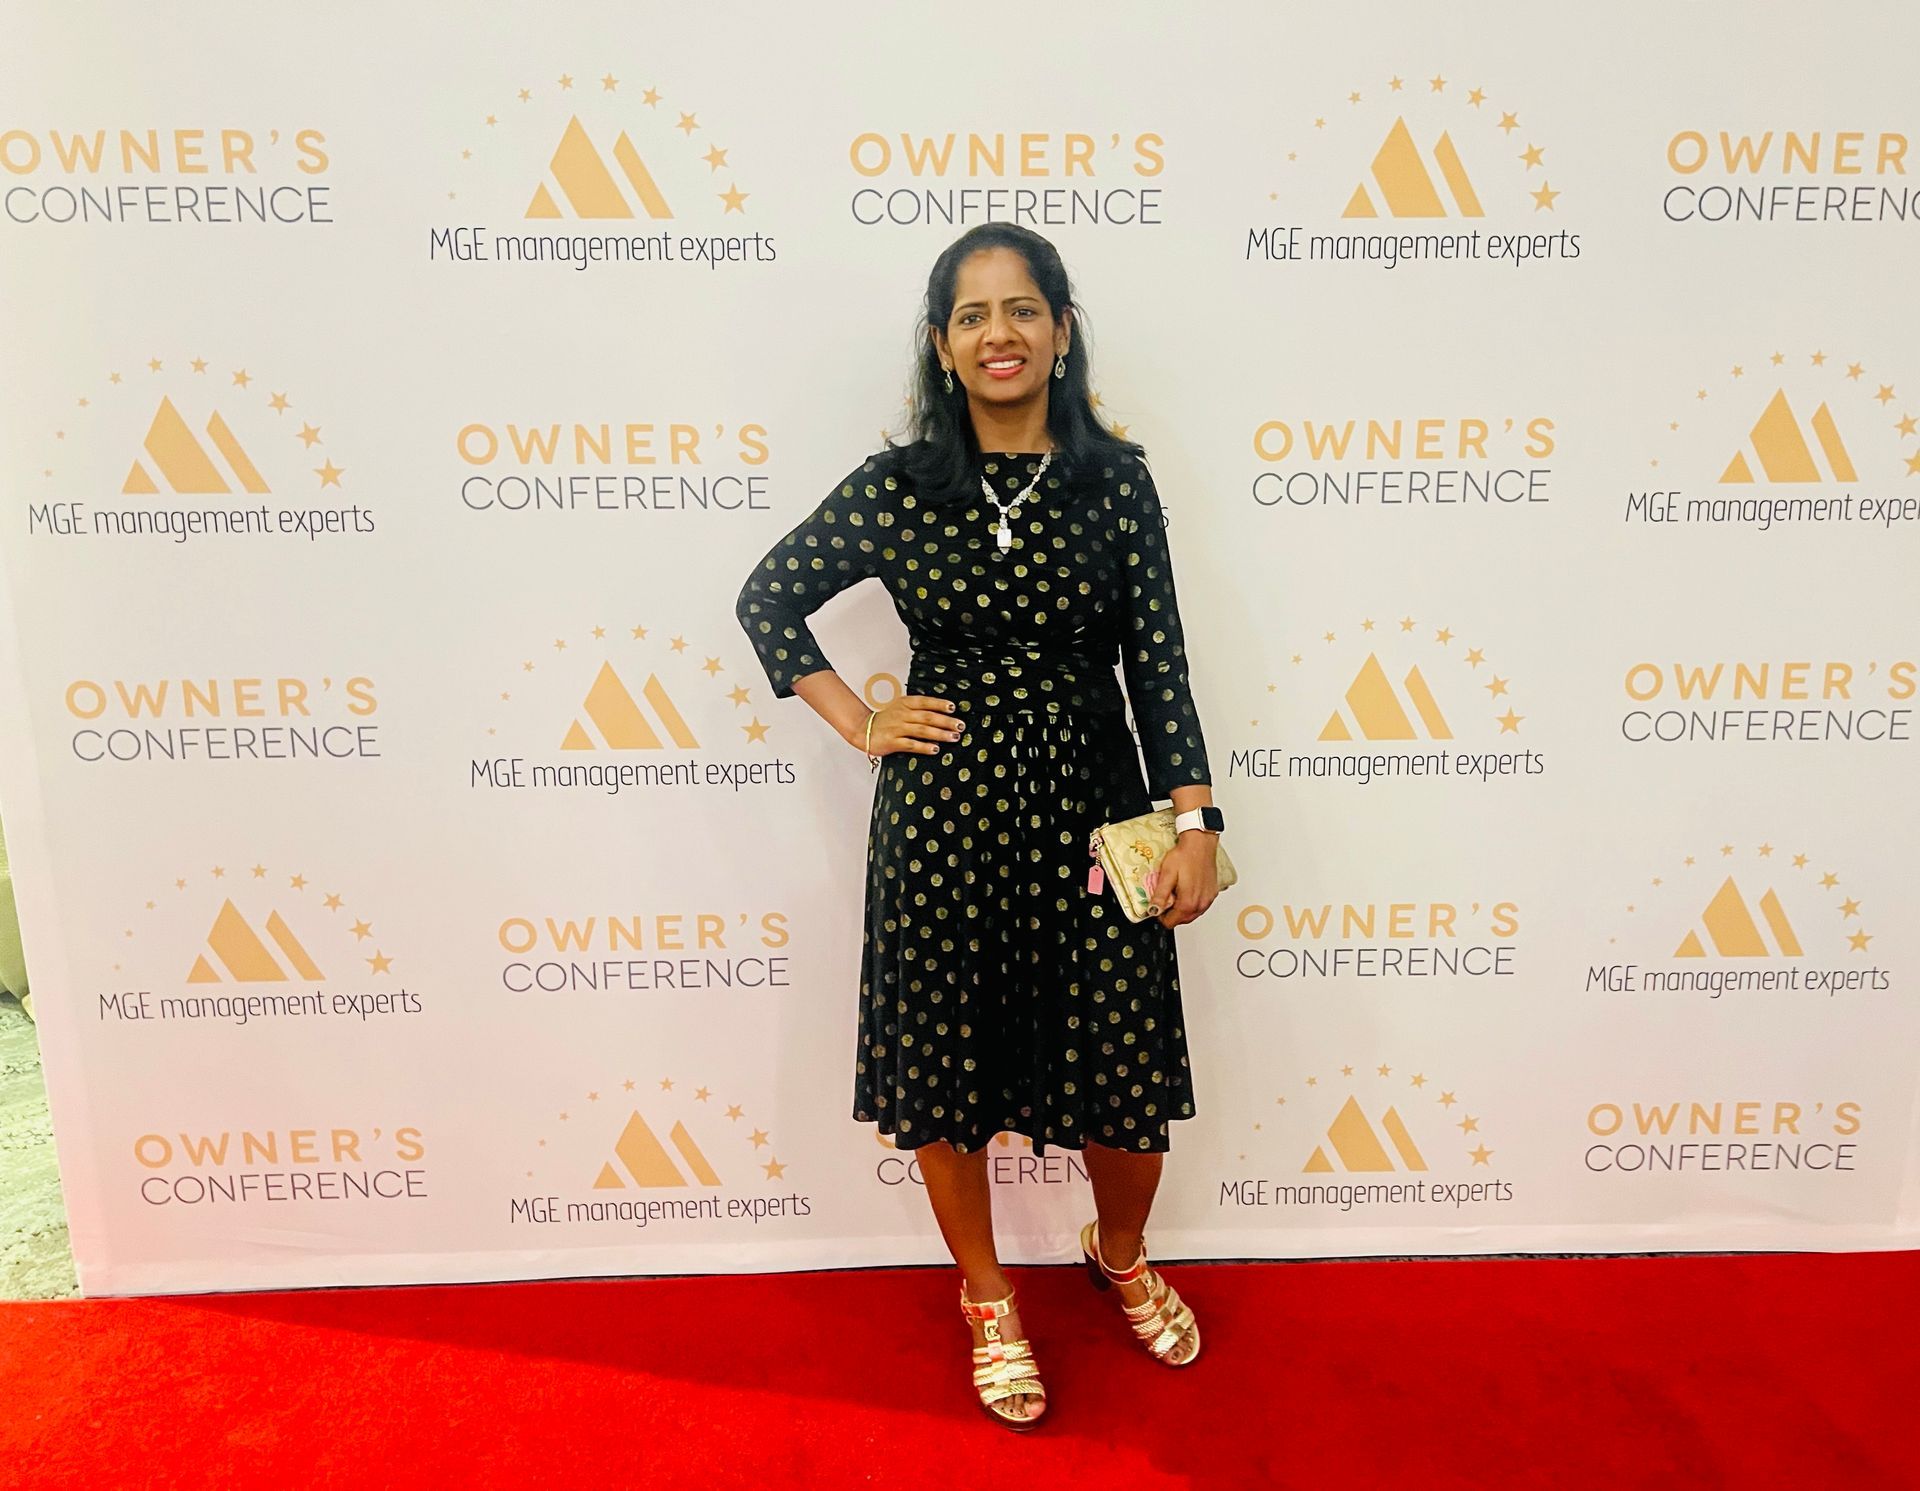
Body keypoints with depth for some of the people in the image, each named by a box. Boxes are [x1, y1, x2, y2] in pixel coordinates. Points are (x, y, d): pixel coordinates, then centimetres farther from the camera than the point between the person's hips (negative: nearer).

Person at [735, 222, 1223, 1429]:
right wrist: (860, 724, 1)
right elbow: (769, 600, 8)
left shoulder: (1116, 479, 0)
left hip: (1092, 808, 0)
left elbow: (1158, 660, -1)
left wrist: (1196, 821, -5)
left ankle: (1121, 1256, 43)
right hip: (943, 812, 0)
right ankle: (988, 1300, 39)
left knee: (1128, 1074, 7)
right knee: (945, 1070, 11)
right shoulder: (897, 486, -1)